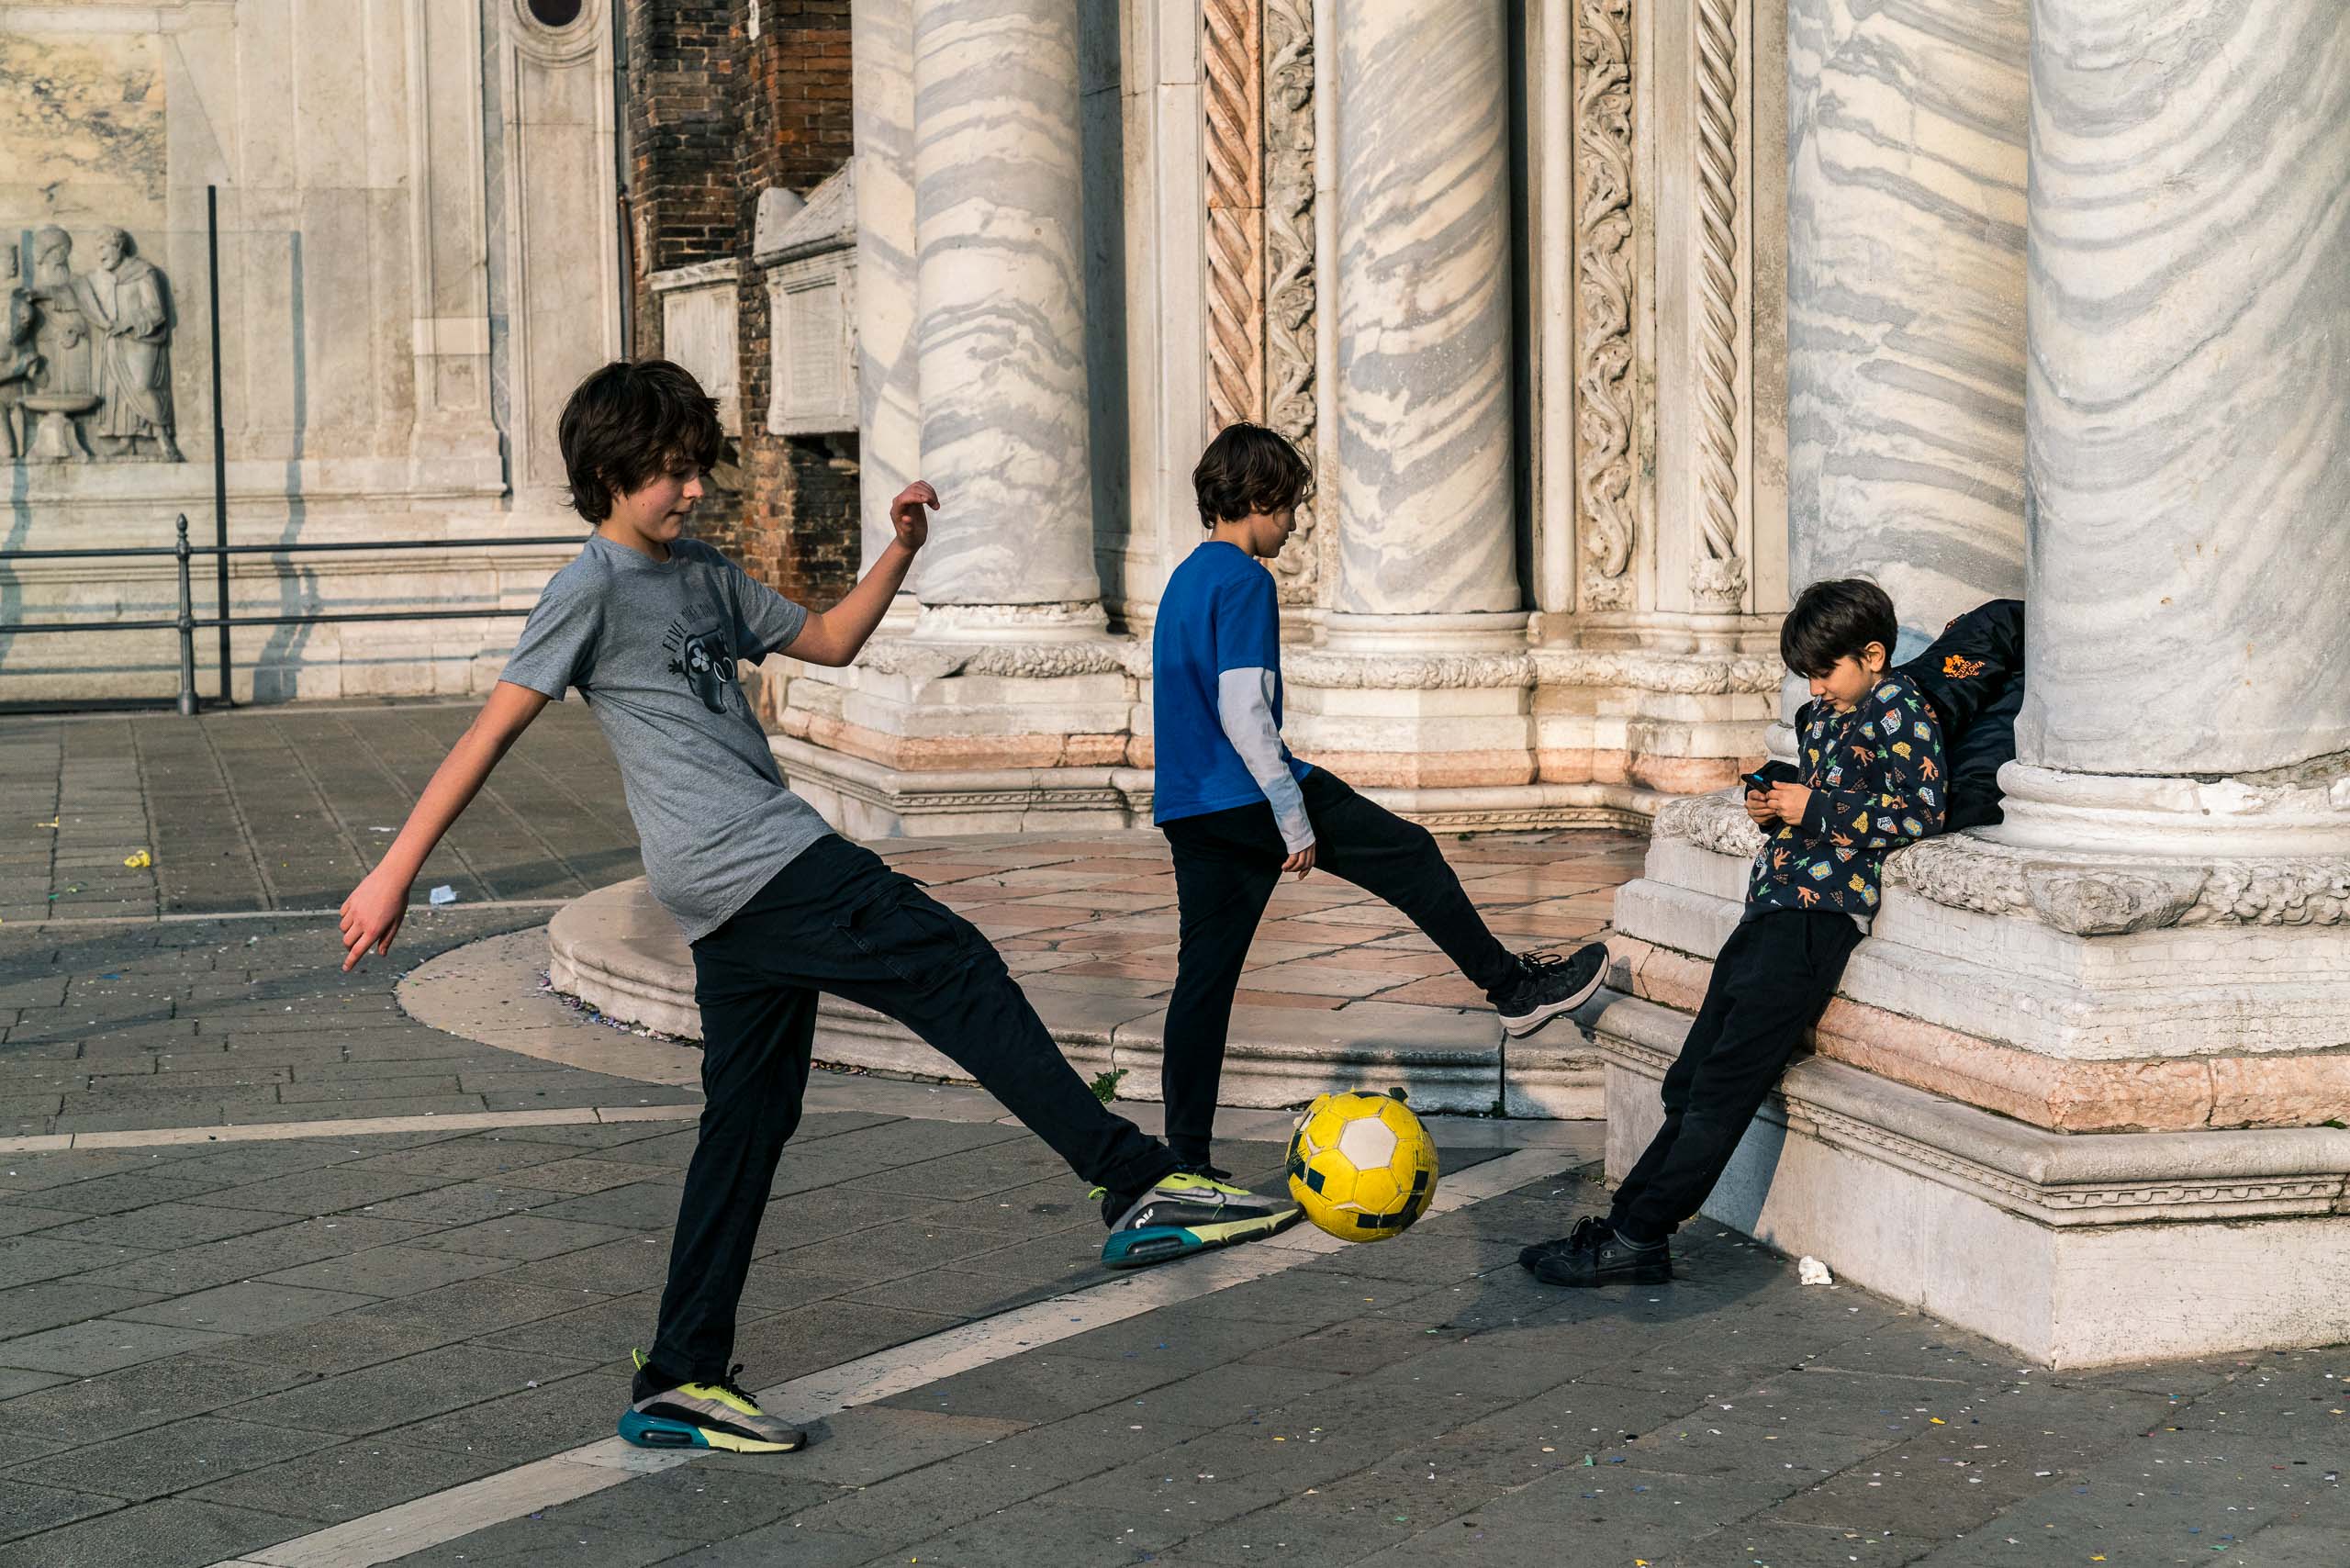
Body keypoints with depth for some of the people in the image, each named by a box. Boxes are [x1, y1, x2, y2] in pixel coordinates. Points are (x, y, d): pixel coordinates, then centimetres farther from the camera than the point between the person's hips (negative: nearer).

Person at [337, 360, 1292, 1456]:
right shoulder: (594, 590, -4)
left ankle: (679, 1385, 15)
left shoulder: (706, 576, 20)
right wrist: (395, 873, -8)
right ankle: (1138, 1189, -12)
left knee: (749, 1122, 10)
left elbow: (829, 640, 29)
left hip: (757, 892, 9)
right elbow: (491, 731, -6)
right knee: (956, 972, -12)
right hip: (748, 870, -9)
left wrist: (901, 550, 13)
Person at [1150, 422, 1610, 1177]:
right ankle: (1513, 986, 17)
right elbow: (1242, 712, -20)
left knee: (1204, 975, 8)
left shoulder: (1184, 578, 17)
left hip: (1185, 808, 9)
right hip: (1247, 794, -9)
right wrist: (1296, 820, -18)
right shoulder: (1244, 580, -12)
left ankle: (1184, 1156, 7)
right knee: (1409, 854, 6)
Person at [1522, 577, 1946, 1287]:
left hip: (1818, 911, -9)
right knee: (1690, 1082, 7)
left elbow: (1920, 810, -12)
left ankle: (1636, 1238, -5)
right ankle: (1626, 1227, 9)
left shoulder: (1898, 705, -3)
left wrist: (1815, 811, -11)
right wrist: (1772, 805, 10)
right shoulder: (1818, 717, 21)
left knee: (1722, 1090, -8)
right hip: (1772, 907, 9)